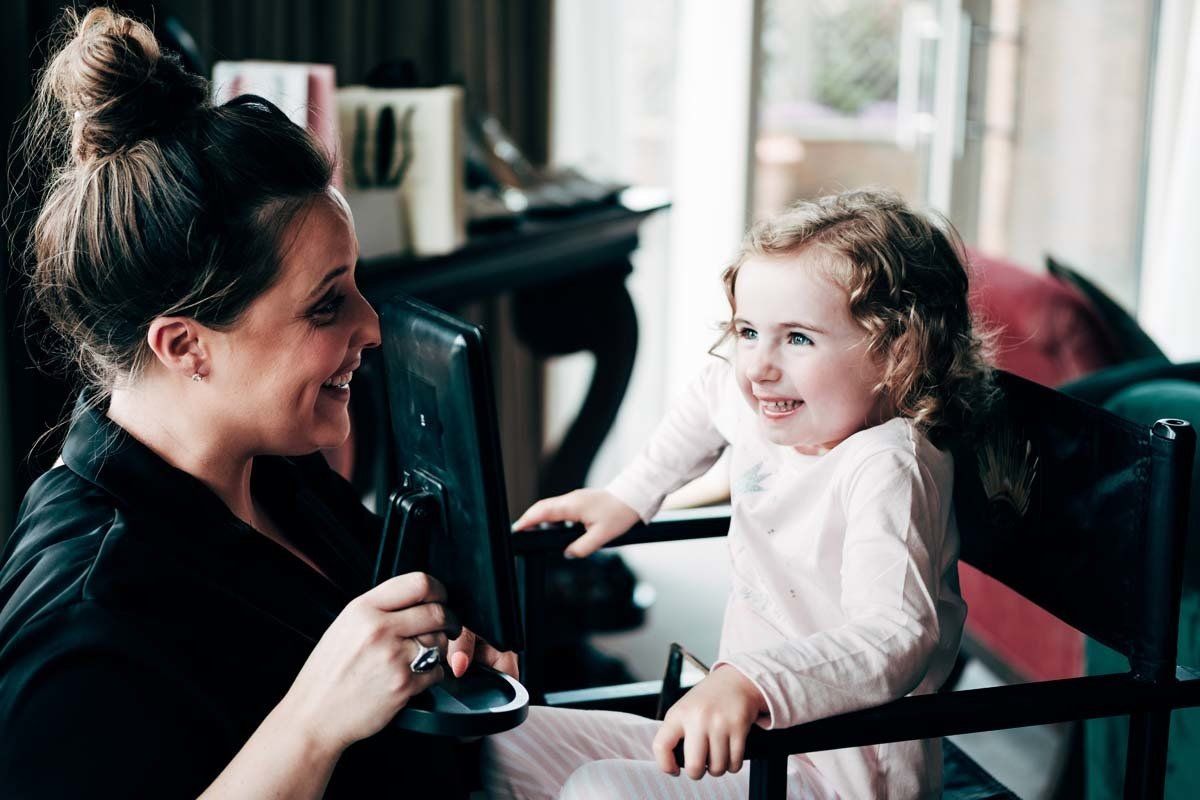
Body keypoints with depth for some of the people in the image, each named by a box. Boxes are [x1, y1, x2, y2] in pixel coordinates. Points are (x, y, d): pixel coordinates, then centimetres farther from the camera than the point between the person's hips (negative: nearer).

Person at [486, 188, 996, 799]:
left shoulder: (884, 467, -24)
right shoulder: (765, 414, 2)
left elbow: (896, 638, -37)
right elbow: (712, 394, 28)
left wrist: (752, 682, -51)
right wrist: (628, 497, 25)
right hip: (742, 735, 9)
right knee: (507, 745, 5)